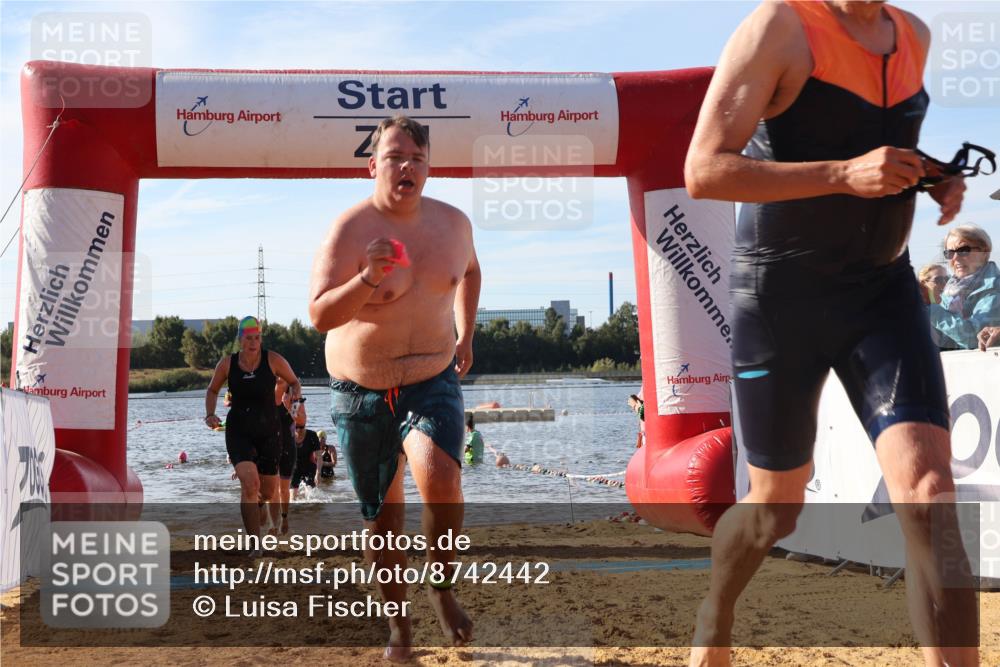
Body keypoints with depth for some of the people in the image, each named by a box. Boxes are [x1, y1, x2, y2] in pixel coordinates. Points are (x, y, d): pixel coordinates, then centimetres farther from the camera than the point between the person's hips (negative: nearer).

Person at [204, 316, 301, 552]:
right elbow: (212, 390, 13)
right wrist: (210, 415, -4)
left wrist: (296, 396, -15)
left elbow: (294, 382, 7)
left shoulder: (273, 360, -7)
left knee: (267, 492, 10)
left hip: (267, 432, 2)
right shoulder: (227, 363, -4)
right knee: (250, 484, -23)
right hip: (238, 432, -2)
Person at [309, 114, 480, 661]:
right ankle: (398, 622, 28)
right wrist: (367, 279, -37)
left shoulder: (453, 222, 1)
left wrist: (465, 337, 18)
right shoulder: (351, 228, -13)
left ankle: (442, 587, -1)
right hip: (360, 394, -1)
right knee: (382, 515, 7)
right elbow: (319, 316, -22)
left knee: (440, 477, -26)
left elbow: (470, 271, 25)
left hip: (432, 383, 1)